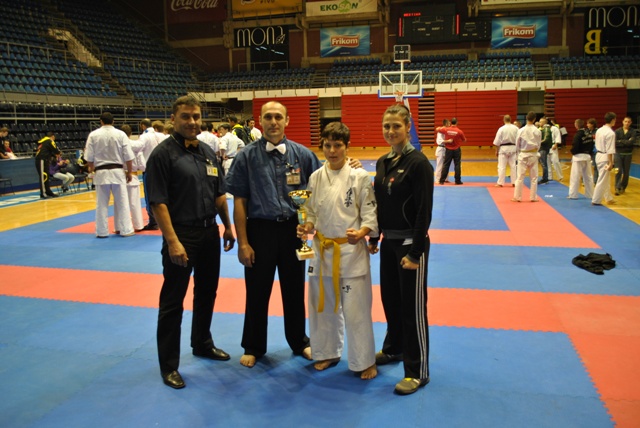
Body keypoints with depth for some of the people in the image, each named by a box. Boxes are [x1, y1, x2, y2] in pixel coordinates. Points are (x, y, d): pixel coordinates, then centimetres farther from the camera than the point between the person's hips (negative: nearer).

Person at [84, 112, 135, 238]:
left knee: (102, 204, 8)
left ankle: (102, 231, 15)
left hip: (101, 173, 1)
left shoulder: (93, 135, -2)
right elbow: (128, 156, -5)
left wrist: (92, 169, 17)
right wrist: (129, 172, 7)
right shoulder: (120, 134, -5)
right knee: (122, 202, 7)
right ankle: (125, 230, 10)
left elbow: (89, 157, 0)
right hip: (117, 172, -1)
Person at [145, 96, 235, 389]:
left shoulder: (208, 152, 9)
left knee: (206, 293, 19)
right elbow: (158, 202, -17)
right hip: (181, 235, -7)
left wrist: (228, 226, 12)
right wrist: (172, 241, -22)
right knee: (172, 301, 3)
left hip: (210, 232, 7)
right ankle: (168, 365, 16)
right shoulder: (163, 154, -12)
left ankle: (202, 344, 40)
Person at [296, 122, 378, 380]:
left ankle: (364, 361, 21)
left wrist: (361, 233, -27)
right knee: (322, 305, 16)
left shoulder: (359, 177, -8)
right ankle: (328, 353, 36)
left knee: (356, 308, 1)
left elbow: (371, 214, -8)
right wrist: (308, 227, -8)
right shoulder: (316, 177, 4)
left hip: (351, 251, -4)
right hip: (322, 250, 5)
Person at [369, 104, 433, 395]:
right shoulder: (383, 162, 7)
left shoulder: (418, 163, -15)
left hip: (410, 243, -7)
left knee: (412, 305, 1)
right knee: (390, 298, 19)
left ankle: (418, 371, 14)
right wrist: (374, 238, 13)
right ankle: (394, 348, 41)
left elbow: (424, 211, -17)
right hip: (389, 241, 7)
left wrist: (415, 253, -19)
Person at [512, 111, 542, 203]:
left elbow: (517, 144, -1)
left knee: (520, 177, 3)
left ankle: (517, 197, 6)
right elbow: (539, 144, 3)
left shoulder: (521, 130, -9)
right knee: (534, 177, 9)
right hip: (533, 155, 1)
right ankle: (533, 197, 13)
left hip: (523, 155, -1)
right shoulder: (537, 131, -7)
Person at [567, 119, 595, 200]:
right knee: (588, 176, 15)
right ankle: (590, 194, 20)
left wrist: (573, 152, 1)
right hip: (587, 157, 7)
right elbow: (592, 145, 10)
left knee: (575, 177, -1)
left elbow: (575, 147, -19)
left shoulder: (577, 135, -17)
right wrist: (589, 153, 15)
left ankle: (573, 195, 2)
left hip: (578, 157, -7)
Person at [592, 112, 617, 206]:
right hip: (605, 158, -9)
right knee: (602, 180, 0)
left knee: (605, 179, 19)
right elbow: (610, 150, -20)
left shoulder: (599, 130, 6)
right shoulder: (611, 133, -18)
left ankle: (608, 198, 30)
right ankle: (596, 200, 5)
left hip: (598, 155, 9)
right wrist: (611, 163, -16)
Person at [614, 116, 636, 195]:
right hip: (618, 153, -1)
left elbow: (632, 142, -18)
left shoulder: (633, 131, -2)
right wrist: (626, 142, -14)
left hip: (628, 154, 1)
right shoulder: (617, 131, -2)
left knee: (626, 172, 9)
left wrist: (621, 141, -14)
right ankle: (618, 188, -6)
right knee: (618, 171, -10)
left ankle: (623, 188, 24)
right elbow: (615, 142, -12)